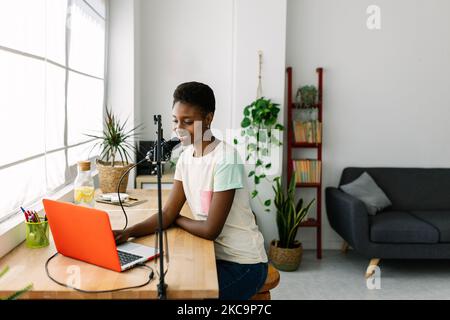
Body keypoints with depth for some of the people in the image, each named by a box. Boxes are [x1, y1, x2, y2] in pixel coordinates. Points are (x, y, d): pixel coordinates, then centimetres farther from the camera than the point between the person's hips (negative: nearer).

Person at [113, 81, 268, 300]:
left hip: (242, 264, -7)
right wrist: (129, 232, -17)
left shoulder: (225, 159, -23)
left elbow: (211, 229, -22)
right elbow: (167, 214, -1)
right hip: (212, 254, 7)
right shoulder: (186, 156, 3)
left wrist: (178, 219, -5)